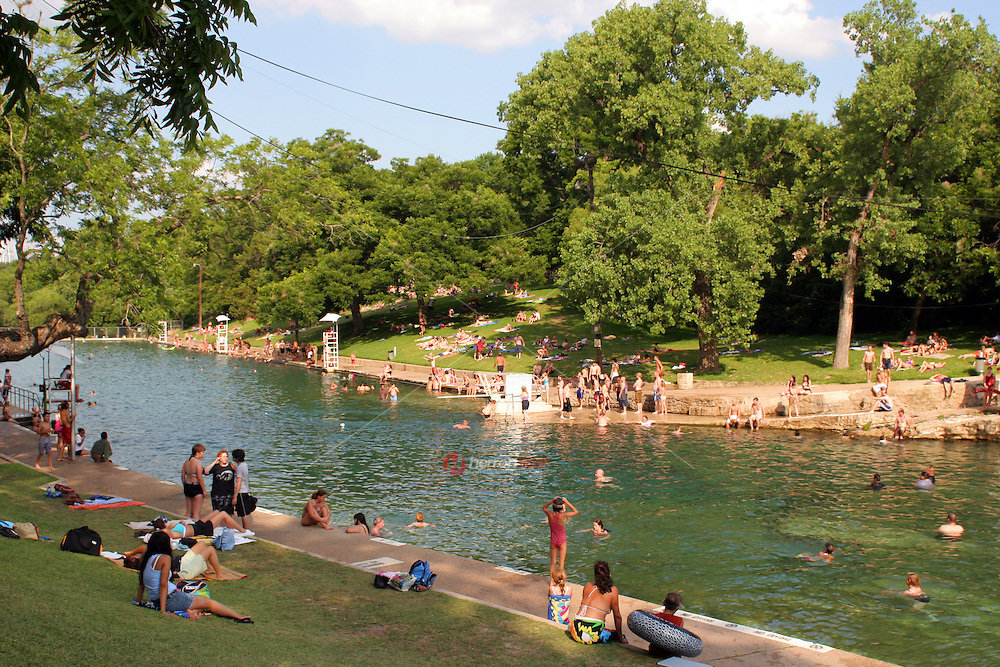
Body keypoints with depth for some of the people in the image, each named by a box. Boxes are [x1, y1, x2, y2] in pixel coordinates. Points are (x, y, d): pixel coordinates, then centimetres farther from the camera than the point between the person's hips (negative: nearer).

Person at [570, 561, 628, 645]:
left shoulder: (587, 587, 12)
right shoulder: (613, 590, 1)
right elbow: (617, 616, 8)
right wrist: (620, 637, 20)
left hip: (576, 633, 3)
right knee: (619, 635, 19)